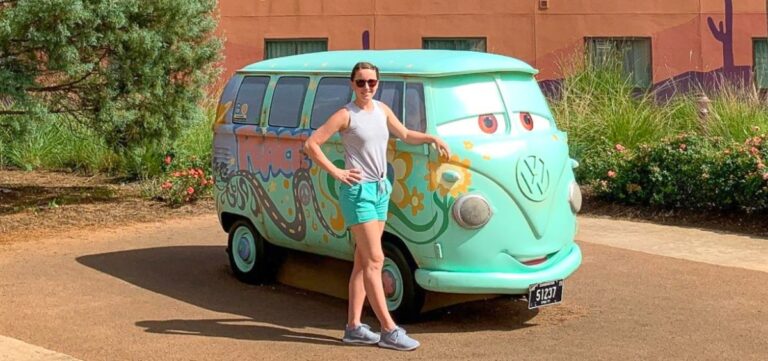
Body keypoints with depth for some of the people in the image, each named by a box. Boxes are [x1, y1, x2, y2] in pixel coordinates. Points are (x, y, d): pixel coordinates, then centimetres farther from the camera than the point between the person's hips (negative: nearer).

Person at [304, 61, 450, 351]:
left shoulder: (382, 110, 11)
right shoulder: (346, 115, -9)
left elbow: (404, 134, 25)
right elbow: (311, 144, -10)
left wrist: (432, 138, 10)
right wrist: (336, 172, -15)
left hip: (381, 190, 7)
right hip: (358, 191, -7)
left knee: (363, 262, 8)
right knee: (374, 260, -10)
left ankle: (353, 327, 13)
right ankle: (389, 330, -9)